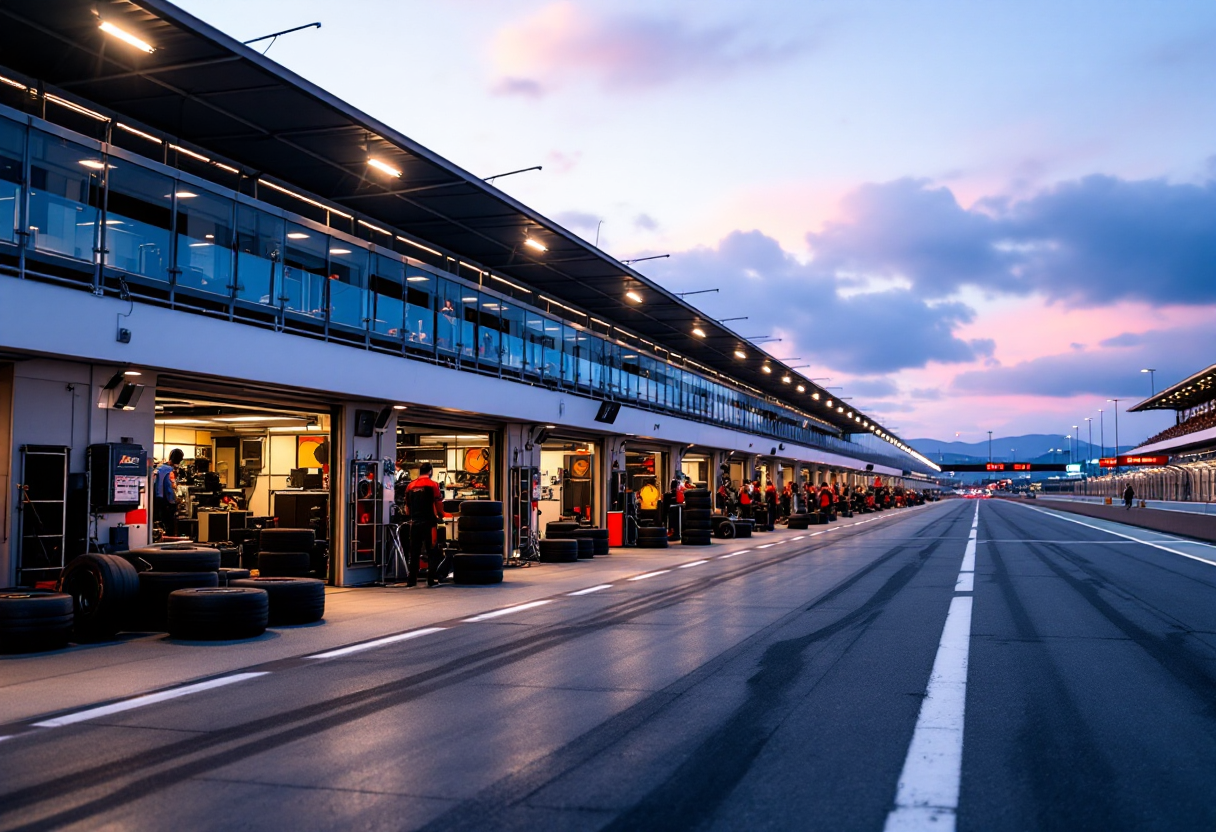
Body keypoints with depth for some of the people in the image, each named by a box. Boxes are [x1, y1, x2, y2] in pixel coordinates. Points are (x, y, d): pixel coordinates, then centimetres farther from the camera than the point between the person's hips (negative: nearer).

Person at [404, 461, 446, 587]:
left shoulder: (411, 486, 9)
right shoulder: (433, 485, -5)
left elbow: (407, 508, 15)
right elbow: (438, 505, -7)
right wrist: (440, 516, 10)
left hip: (414, 523, 4)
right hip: (429, 522, -4)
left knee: (414, 553, 10)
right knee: (432, 552, 1)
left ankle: (412, 580, 11)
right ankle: (432, 579, -3)